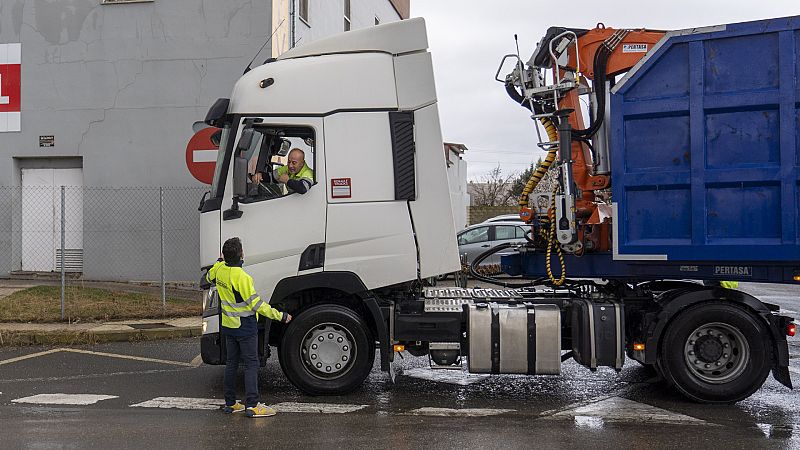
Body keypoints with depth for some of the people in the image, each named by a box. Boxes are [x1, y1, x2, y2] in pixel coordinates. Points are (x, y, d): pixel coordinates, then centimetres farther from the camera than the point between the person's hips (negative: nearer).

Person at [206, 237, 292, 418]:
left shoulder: (219, 269, -2)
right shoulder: (242, 277, -25)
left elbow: (210, 277, 24)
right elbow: (256, 304, -22)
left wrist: (220, 261, 35)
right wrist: (280, 316, -17)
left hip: (228, 325, 8)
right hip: (245, 327, -7)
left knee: (231, 363, 14)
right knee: (251, 364, -2)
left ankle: (230, 403, 20)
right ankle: (252, 405, -5)